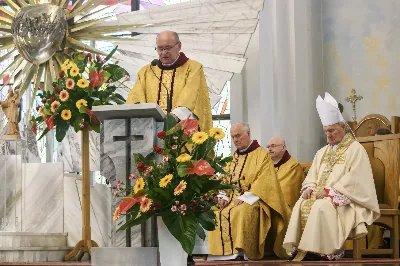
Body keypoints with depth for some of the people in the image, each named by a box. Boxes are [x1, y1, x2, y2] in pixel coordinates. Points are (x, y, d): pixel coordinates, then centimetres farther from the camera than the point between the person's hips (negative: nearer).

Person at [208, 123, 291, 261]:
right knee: (216, 213, -17)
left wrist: (244, 198, -21)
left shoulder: (262, 155, -2)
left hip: (252, 200, -7)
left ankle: (239, 252, -35)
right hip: (232, 198, 7)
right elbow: (225, 181, 16)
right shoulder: (234, 157, 19)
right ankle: (223, 251, -19)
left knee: (241, 212, -36)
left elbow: (264, 182, -13)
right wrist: (223, 197, -4)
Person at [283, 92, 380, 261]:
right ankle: (302, 249, -27)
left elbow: (354, 179, -14)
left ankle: (318, 252, -31)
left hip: (344, 199, -6)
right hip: (321, 195, 6)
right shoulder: (323, 152, 20)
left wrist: (329, 191, -18)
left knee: (321, 207, -34)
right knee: (302, 205, -23)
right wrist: (310, 188, -6)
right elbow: (312, 175, 17)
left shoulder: (355, 150, -2)